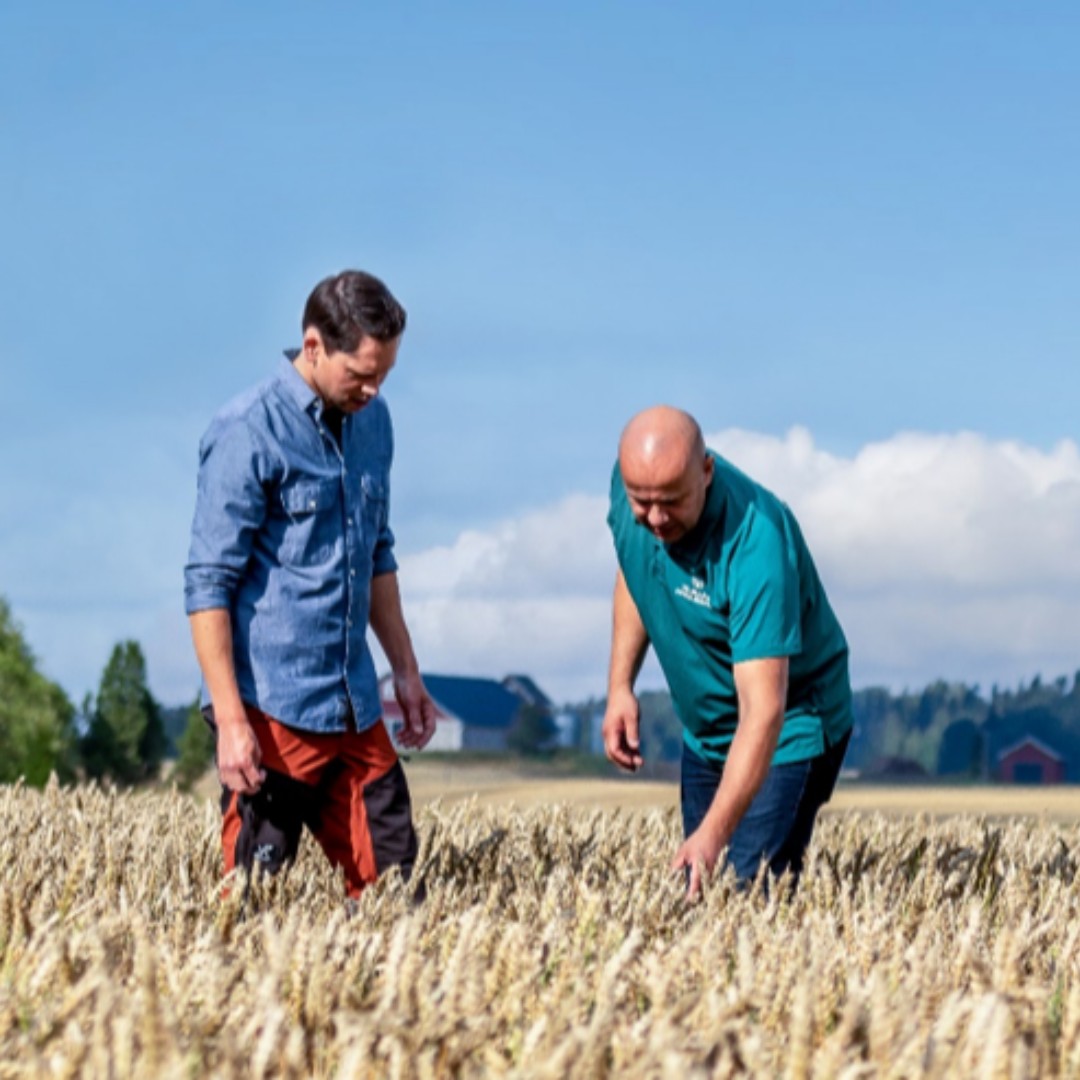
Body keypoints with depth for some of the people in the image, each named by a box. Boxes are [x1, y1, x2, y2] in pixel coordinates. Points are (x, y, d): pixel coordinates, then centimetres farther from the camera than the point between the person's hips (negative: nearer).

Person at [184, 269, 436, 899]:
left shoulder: (372, 421, 11)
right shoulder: (249, 434, -12)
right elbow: (209, 585, -13)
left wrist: (406, 672, 20)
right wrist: (230, 720, -18)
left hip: (355, 709, 7)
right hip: (272, 711, -7)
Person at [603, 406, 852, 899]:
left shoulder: (755, 545, -36)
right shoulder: (631, 482, -15)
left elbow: (763, 712, -40)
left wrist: (713, 833, -48)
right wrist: (620, 686, -1)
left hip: (787, 733, -7)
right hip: (703, 731, 7)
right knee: (695, 895, 10)